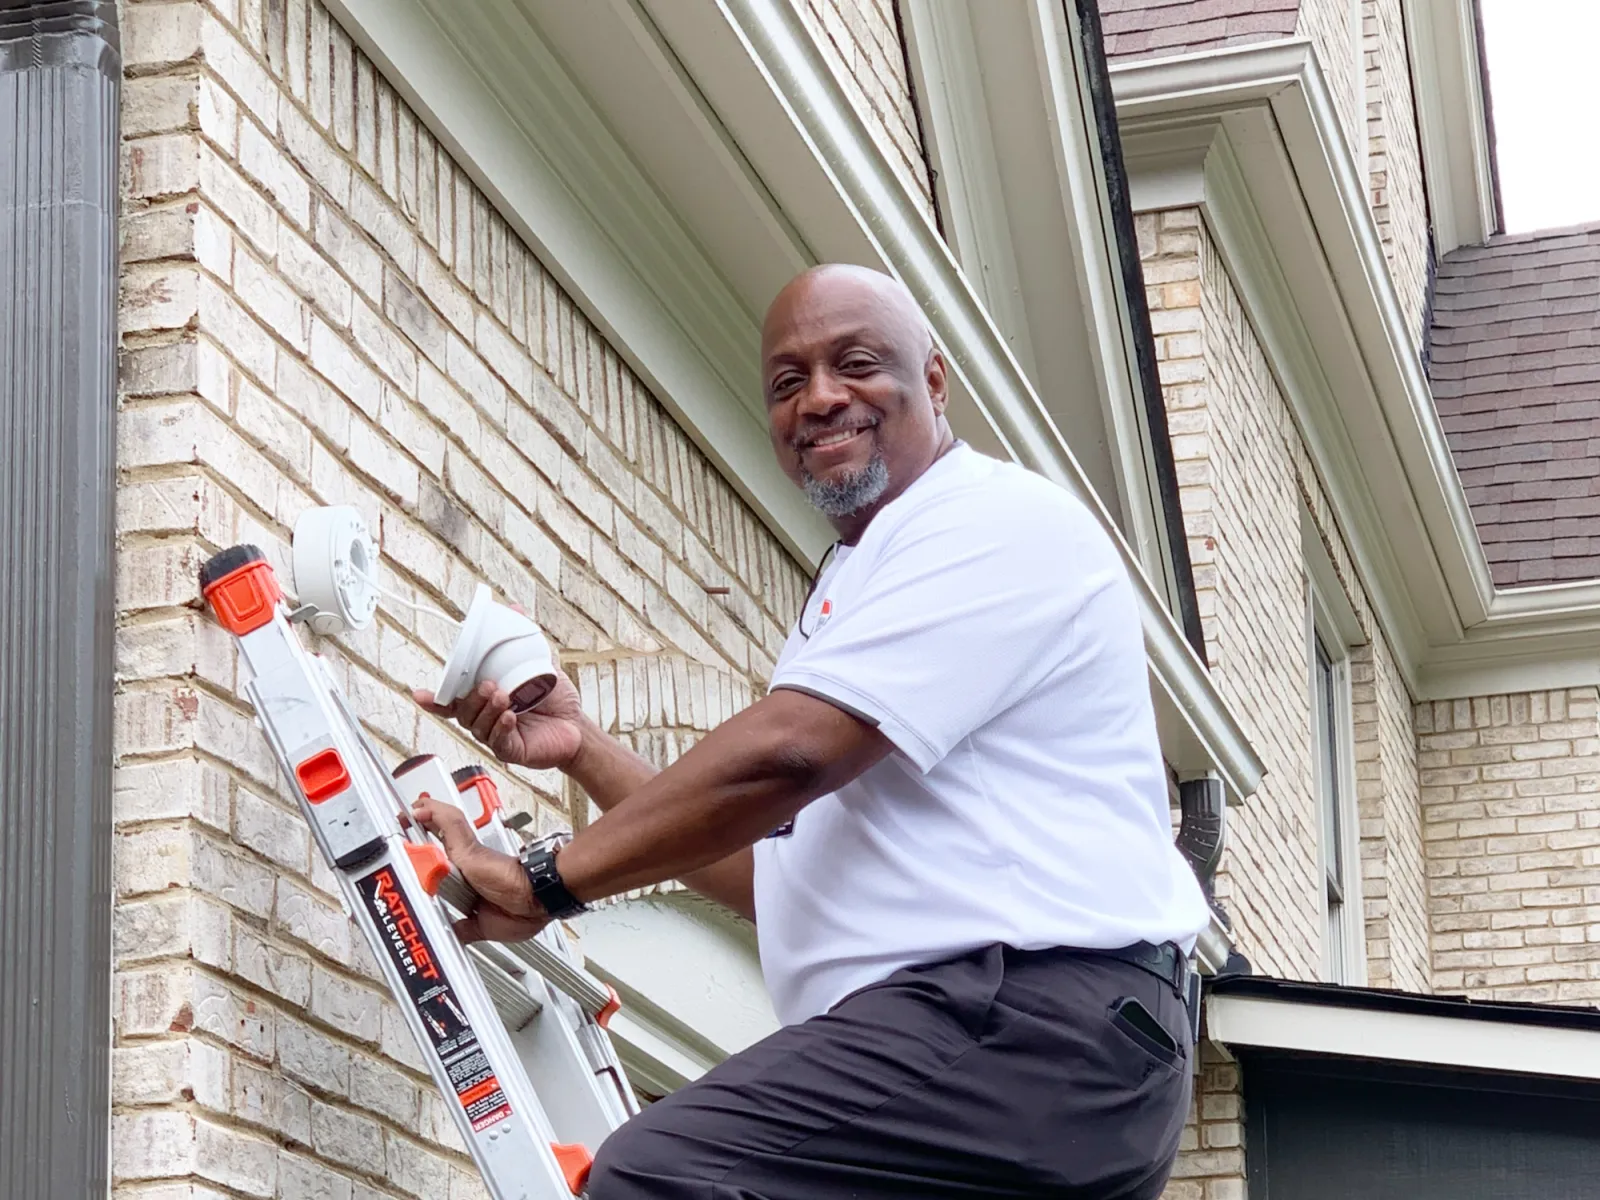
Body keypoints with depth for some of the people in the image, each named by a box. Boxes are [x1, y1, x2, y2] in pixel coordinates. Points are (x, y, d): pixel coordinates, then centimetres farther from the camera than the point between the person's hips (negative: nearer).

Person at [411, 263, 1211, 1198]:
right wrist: (586, 750, 16)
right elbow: (771, 870, 26)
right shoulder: (853, 599, 28)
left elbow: (782, 757, -15)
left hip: (1034, 1023, -10)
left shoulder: (998, 519, -5)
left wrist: (547, 881, -7)